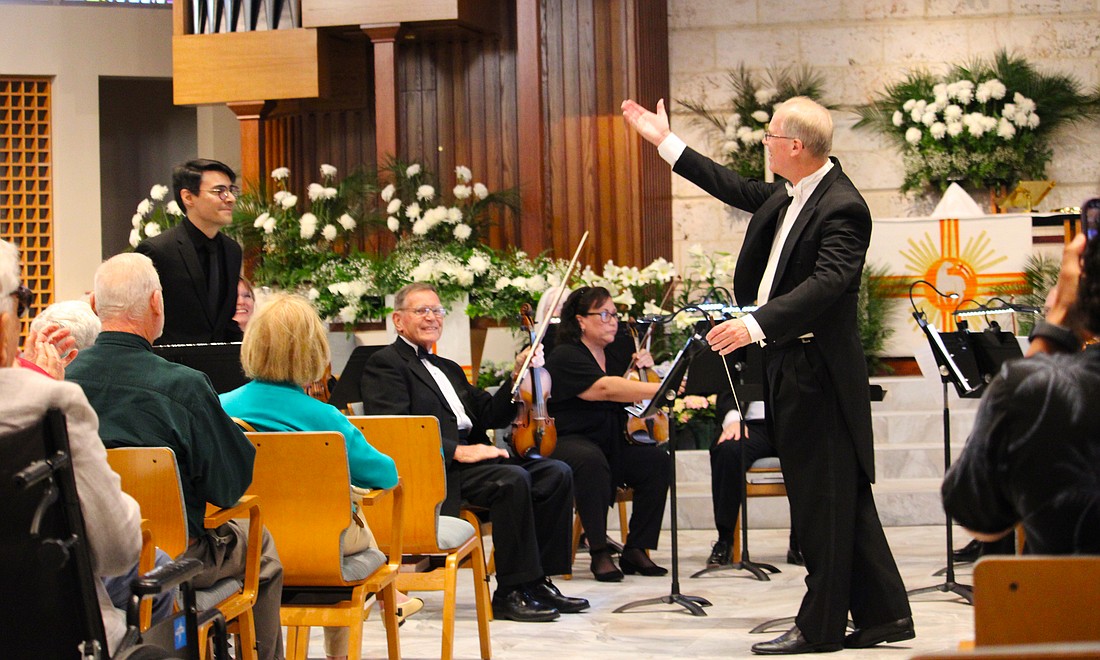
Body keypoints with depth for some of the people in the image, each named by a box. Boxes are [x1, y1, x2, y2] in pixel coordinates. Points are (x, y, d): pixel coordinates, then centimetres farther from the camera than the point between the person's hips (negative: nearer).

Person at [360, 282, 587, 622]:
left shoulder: (448, 369, 30)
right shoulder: (385, 364, 1)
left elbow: (491, 415, 22)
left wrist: (517, 377, 5)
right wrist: (457, 451, -21)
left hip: (470, 457, 9)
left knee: (557, 473, -8)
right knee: (513, 479, -30)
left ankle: (538, 580, -7)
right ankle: (511, 592, -23)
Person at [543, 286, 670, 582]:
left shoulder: (613, 359, 17)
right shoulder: (565, 357, -10)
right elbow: (606, 388, -27)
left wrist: (644, 368, 2)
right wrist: (662, 389, -34)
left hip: (611, 446, 8)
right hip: (568, 443, -7)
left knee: (657, 460, -19)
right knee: (592, 461, -40)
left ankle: (636, 550, -13)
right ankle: (599, 553, -30)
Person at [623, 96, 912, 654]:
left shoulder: (843, 207, -17)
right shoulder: (788, 196, 12)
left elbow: (828, 282, -28)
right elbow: (738, 190, 27)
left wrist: (756, 324, -37)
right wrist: (665, 142, 30)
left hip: (817, 372, -10)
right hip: (787, 364, 10)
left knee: (824, 499, -1)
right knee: (844, 500, 13)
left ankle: (820, 626, 8)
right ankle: (883, 615, 20)